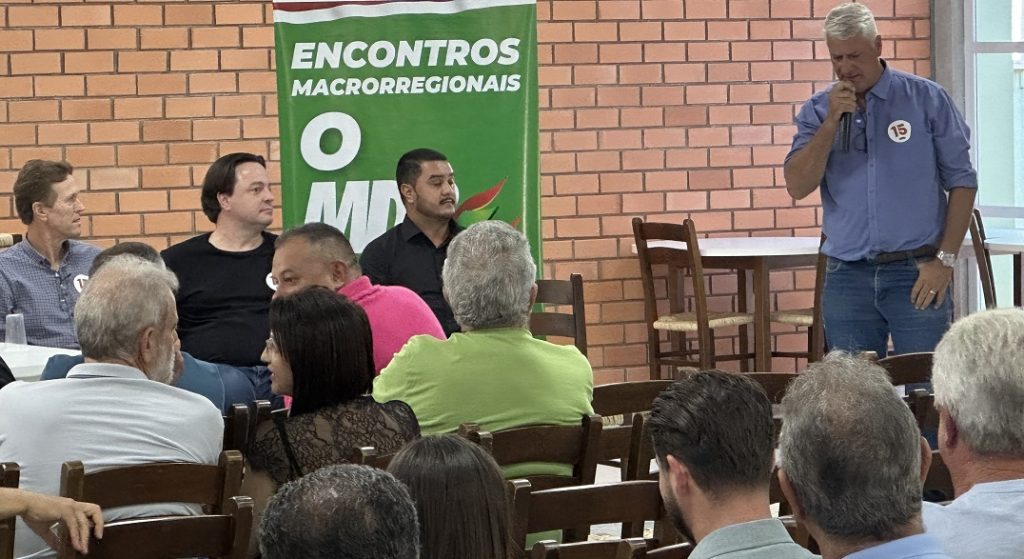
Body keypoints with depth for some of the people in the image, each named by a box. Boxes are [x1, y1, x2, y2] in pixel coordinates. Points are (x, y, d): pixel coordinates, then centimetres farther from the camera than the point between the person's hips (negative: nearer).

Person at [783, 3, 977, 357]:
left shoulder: (926, 99, 0)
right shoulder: (817, 111, 7)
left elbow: (962, 182, 1)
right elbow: (798, 186, -4)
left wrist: (945, 259, -6)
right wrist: (831, 122, -12)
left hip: (916, 274, -2)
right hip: (847, 275, 2)